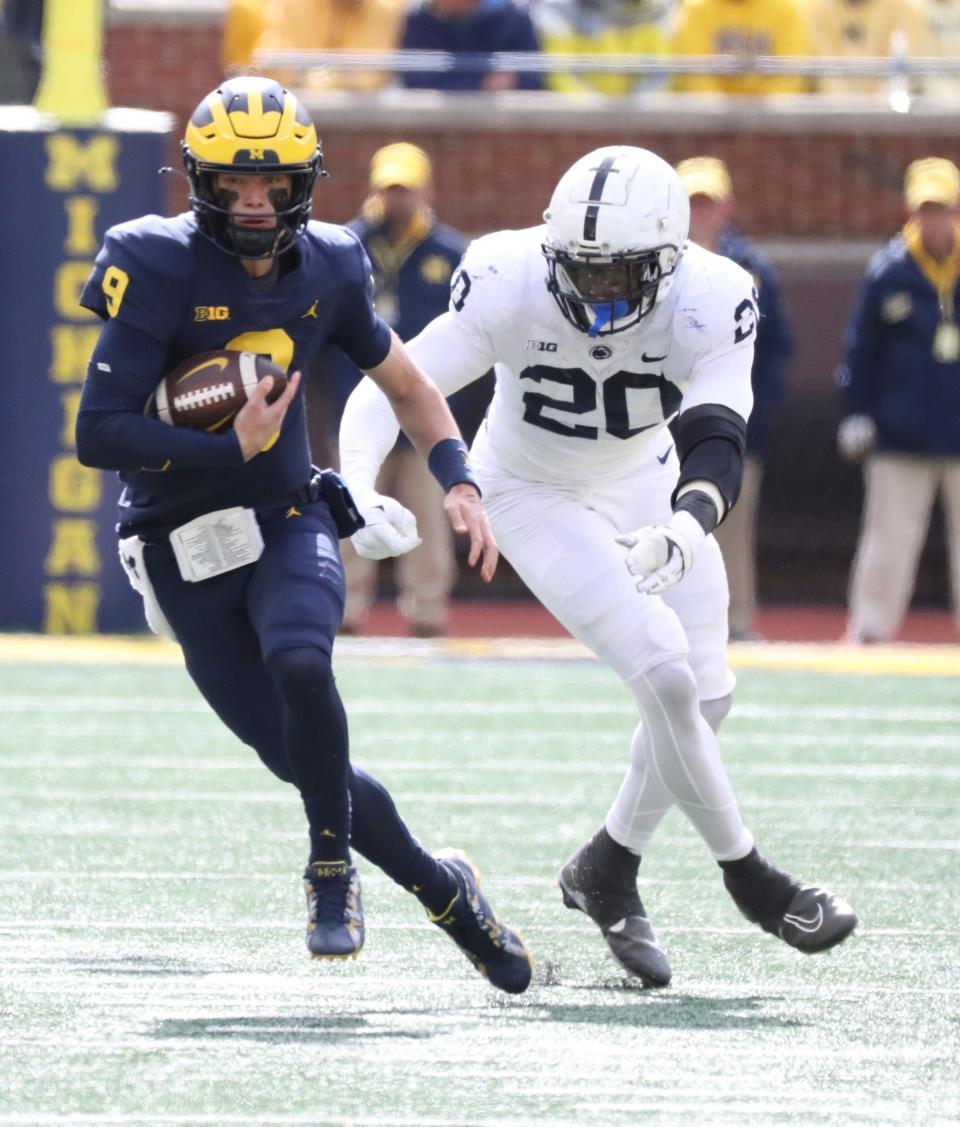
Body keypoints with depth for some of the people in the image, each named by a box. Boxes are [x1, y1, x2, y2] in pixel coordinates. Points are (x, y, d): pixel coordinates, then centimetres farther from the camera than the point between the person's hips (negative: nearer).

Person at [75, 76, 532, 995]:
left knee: (298, 662, -30)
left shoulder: (326, 270, -1)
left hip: (288, 522, 2)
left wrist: (458, 481, 2)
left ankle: (333, 870, -11)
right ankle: (441, 888, 15)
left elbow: (404, 384, 16)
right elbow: (98, 435, -19)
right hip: (185, 549, -2)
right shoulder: (161, 271, -15)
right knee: (302, 756, -4)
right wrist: (230, 450, -22)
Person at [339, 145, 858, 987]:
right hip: (537, 497, -4)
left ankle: (609, 871, 26)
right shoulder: (509, 287, -30)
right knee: (666, 678, -17)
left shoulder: (708, 303, -26)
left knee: (705, 696, 5)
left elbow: (714, 440, -35)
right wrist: (354, 490, -45)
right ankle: (749, 877, 1)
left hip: (645, 487, 4)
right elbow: (395, 387, -28)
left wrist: (685, 528, -55)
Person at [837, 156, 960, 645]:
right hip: (901, 436, -1)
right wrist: (856, 415, -1)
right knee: (889, 539, 1)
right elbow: (860, 349, 4)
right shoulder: (888, 272, -1)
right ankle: (868, 635, 6)